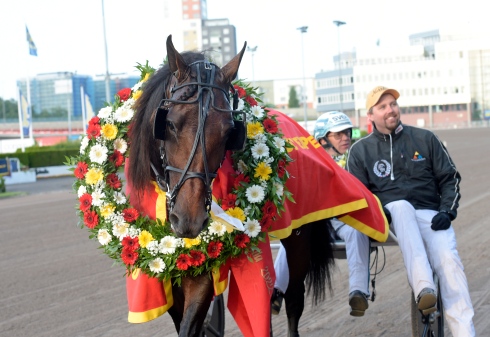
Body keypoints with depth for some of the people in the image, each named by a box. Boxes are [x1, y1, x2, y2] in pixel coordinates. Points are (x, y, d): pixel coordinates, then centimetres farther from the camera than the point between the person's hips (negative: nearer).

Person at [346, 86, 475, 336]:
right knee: (401, 206, -38)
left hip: (430, 215, 1)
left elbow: (449, 178, 13)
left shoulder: (424, 139, 12)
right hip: (389, 216, -1)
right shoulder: (360, 150, 11)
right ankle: (424, 289, -51)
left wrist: (447, 211, -4)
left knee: (448, 259, -28)